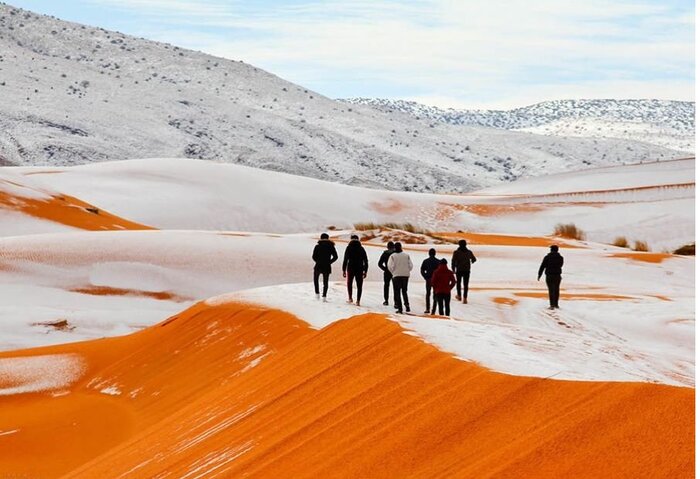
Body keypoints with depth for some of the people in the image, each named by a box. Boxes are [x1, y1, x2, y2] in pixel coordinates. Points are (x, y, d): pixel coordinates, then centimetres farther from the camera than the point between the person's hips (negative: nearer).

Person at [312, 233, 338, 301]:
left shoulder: (317, 246, -5)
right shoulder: (331, 246, 0)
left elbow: (314, 256, -9)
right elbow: (335, 256, -2)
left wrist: (318, 261, 8)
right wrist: (329, 262, 7)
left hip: (318, 266, -1)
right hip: (327, 267, 1)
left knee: (315, 279, 22)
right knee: (325, 282, 10)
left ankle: (317, 293, 12)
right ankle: (324, 296, -1)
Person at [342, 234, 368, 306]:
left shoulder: (349, 248, -2)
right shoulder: (361, 249, 5)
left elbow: (345, 260, -6)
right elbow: (365, 261, 6)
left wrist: (344, 270, -2)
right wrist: (365, 271, 11)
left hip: (350, 269, -1)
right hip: (360, 269, 1)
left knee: (349, 283, 20)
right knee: (359, 285, 5)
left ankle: (350, 298, 14)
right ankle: (358, 301, -2)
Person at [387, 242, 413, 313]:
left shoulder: (393, 256, -9)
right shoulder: (406, 255, -1)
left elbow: (390, 266, -12)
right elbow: (410, 265, 0)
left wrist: (393, 272, 6)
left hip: (396, 275, -3)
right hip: (405, 275, 3)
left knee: (397, 292, 4)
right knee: (404, 291, 18)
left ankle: (400, 308, -2)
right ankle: (407, 305, 5)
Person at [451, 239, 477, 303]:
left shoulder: (456, 252, -9)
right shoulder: (469, 252, -1)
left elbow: (453, 261, -14)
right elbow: (474, 259, 13)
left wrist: (453, 269, -4)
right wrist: (471, 261, 35)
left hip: (459, 270, -1)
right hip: (467, 270, 1)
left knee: (459, 283, 21)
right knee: (466, 284, 3)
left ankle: (459, 296, 30)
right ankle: (464, 298, -6)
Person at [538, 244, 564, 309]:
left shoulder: (547, 257, -7)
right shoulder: (560, 258, 1)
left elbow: (542, 266, -7)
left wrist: (539, 275, 0)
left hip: (549, 276, -3)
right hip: (557, 275, 3)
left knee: (551, 290, -3)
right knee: (556, 290, 16)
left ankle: (552, 305, -11)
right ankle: (556, 304, 25)